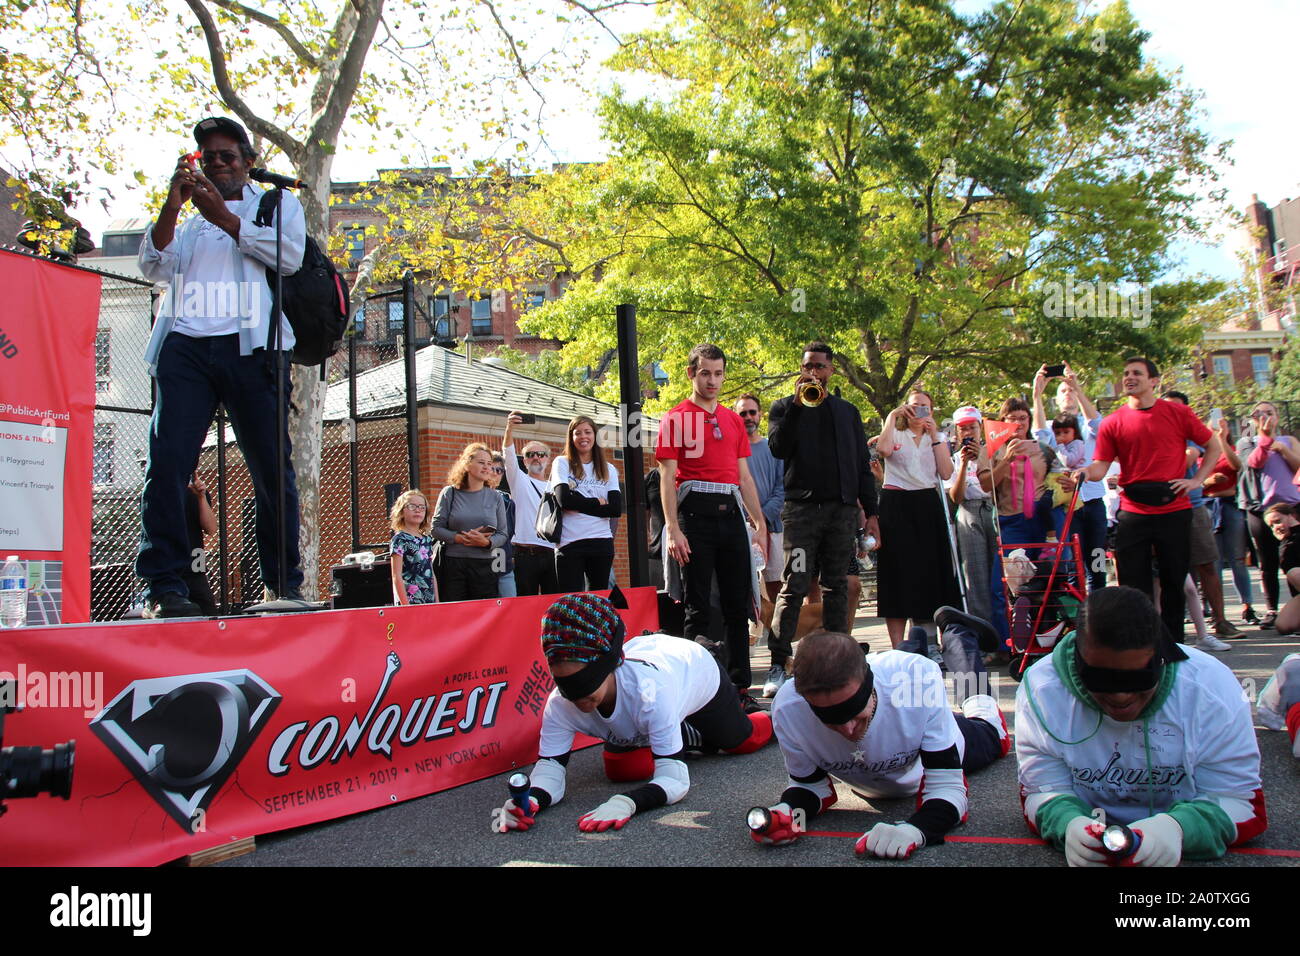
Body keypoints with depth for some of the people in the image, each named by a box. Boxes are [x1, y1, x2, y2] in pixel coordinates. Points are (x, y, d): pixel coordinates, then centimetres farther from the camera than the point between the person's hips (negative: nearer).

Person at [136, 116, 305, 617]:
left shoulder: (278, 203, 20)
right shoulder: (185, 215, 27)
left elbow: (289, 255, 0)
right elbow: (154, 266, 11)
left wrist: (222, 216, -5)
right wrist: (171, 206, -1)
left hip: (249, 346, -2)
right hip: (184, 345, 2)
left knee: (272, 468, -4)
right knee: (166, 460, -11)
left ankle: (284, 585, 4)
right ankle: (164, 586, -9)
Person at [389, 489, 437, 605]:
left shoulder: (427, 539, 12)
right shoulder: (400, 539, -6)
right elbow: (397, 577, -10)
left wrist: (437, 602, 12)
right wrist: (405, 605, -14)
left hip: (429, 602, 6)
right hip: (409, 600, -6)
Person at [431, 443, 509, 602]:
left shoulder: (495, 496, 8)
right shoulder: (450, 493, 4)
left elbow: (502, 534, 4)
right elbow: (436, 528, 0)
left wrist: (487, 542, -15)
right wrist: (459, 538, -13)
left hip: (485, 565, 1)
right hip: (453, 564, -1)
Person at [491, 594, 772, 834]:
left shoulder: (649, 691, -50)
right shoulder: (560, 704, -38)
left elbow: (675, 779, -48)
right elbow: (550, 767, -34)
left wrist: (626, 802, -67)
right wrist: (532, 799, -58)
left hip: (698, 670, -3)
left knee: (741, 741, 17)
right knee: (621, 770, -5)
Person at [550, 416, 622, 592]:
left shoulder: (608, 469, 13)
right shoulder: (562, 464, 6)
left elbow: (616, 508, -2)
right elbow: (564, 500, -11)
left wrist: (580, 505, -7)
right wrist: (598, 503, -2)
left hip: (602, 542, 3)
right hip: (569, 543, -3)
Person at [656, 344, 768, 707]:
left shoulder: (733, 419, 17)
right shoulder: (676, 419, 2)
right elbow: (667, 477, -4)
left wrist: (760, 523, 12)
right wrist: (673, 528, -14)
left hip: (730, 513, 5)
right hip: (695, 512, -5)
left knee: (738, 604, 7)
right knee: (697, 606, -1)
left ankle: (740, 686, 15)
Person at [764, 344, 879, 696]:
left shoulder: (848, 412, 19)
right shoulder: (785, 407, 11)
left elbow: (862, 464, 16)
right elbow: (778, 448, -7)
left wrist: (870, 511, 8)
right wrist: (797, 403, -12)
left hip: (842, 509, 3)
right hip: (801, 508, -3)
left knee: (837, 587, 5)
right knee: (794, 586, -10)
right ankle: (778, 664, -8)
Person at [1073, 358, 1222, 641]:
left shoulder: (1178, 413, 2)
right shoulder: (1113, 423, 2)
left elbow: (1213, 447, 11)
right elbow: (1101, 465, -2)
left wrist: (1197, 480, 0)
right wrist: (1087, 472, -24)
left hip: (1174, 511, 0)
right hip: (1133, 513, 0)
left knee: (1174, 581, 9)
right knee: (1134, 584, 1)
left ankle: (1173, 642, 22)